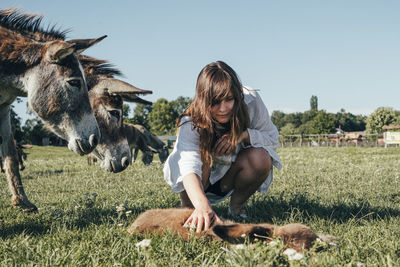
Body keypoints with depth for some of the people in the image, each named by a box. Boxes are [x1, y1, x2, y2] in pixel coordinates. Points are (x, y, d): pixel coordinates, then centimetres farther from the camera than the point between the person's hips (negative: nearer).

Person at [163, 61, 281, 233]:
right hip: (202, 180, -2)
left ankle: (237, 206, -2)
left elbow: (272, 139, -10)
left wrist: (245, 135, -34)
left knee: (261, 158, -30)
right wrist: (202, 206, -67)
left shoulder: (251, 101, -22)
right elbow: (189, 165, -47)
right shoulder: (191, 122, -30)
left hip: (232, 174, 2)